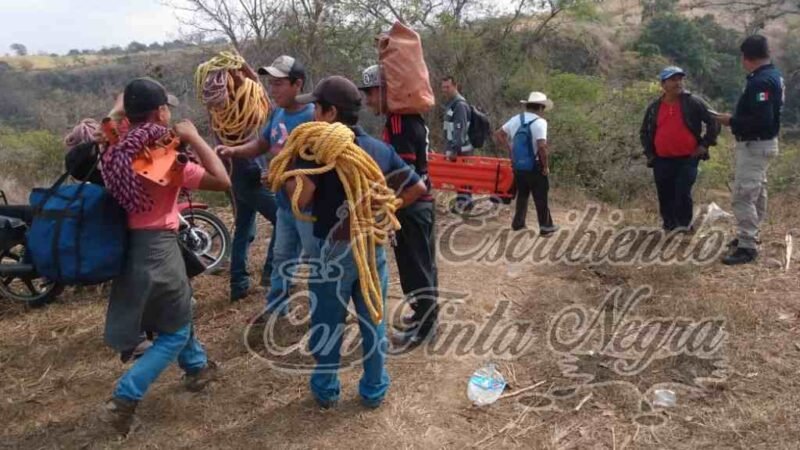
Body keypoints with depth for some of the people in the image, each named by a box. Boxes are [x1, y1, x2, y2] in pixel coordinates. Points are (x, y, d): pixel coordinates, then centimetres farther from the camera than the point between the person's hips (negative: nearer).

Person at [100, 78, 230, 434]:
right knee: (175, 332, 9)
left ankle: (197, 368, 46)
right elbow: (222, 181, -21)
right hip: (156, 247, -8)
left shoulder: (117, 150, 0)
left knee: (178, 308, 29)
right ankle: (123, 401, 1)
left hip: (128, 243, 8)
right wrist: (194, 139, -14)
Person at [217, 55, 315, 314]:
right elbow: (261, 144, 15)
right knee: (281, 258, 22)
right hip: (284, 203, 9)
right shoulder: (278, 114, 5)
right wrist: (233, 151, 0)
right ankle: (275, 308, 38)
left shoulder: (312, 116, -20)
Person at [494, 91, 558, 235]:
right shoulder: (539, 122, -16)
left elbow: (498, 135, 8)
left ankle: (518, 223, 27)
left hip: (518, 166, 6)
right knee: (541, 198, 7)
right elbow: (542, 146, -27)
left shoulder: (515, 120, 3)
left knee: (522, 194, 21)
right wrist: (546, 166, -16)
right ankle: (546, 227, 16)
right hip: (534, 167, -6)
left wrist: (510, 149, 10)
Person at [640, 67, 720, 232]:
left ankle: (684, 225, 5)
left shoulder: (693, 103, -2)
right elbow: (645, 132, 19)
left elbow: (713, 122, 0)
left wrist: (704, 144, -5)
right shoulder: (654, 107, 7)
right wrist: (649, 153, 11)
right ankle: (669, 224, 24)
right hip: (662, 161, 3)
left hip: (688, 159, -3)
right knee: (665, 196, 8)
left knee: (683, 193, -10)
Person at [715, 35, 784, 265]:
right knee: (756, 192, 20)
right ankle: (750, 234, 34)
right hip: (762, 143, 11)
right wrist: (737, 118, 10)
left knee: (743, 196, -9)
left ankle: (747, 247, -6)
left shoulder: (760, 82, -25)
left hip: (755, 145, -11)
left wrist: (732, 121, -19)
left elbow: (761, 120, -30)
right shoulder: (773, 75, 9)